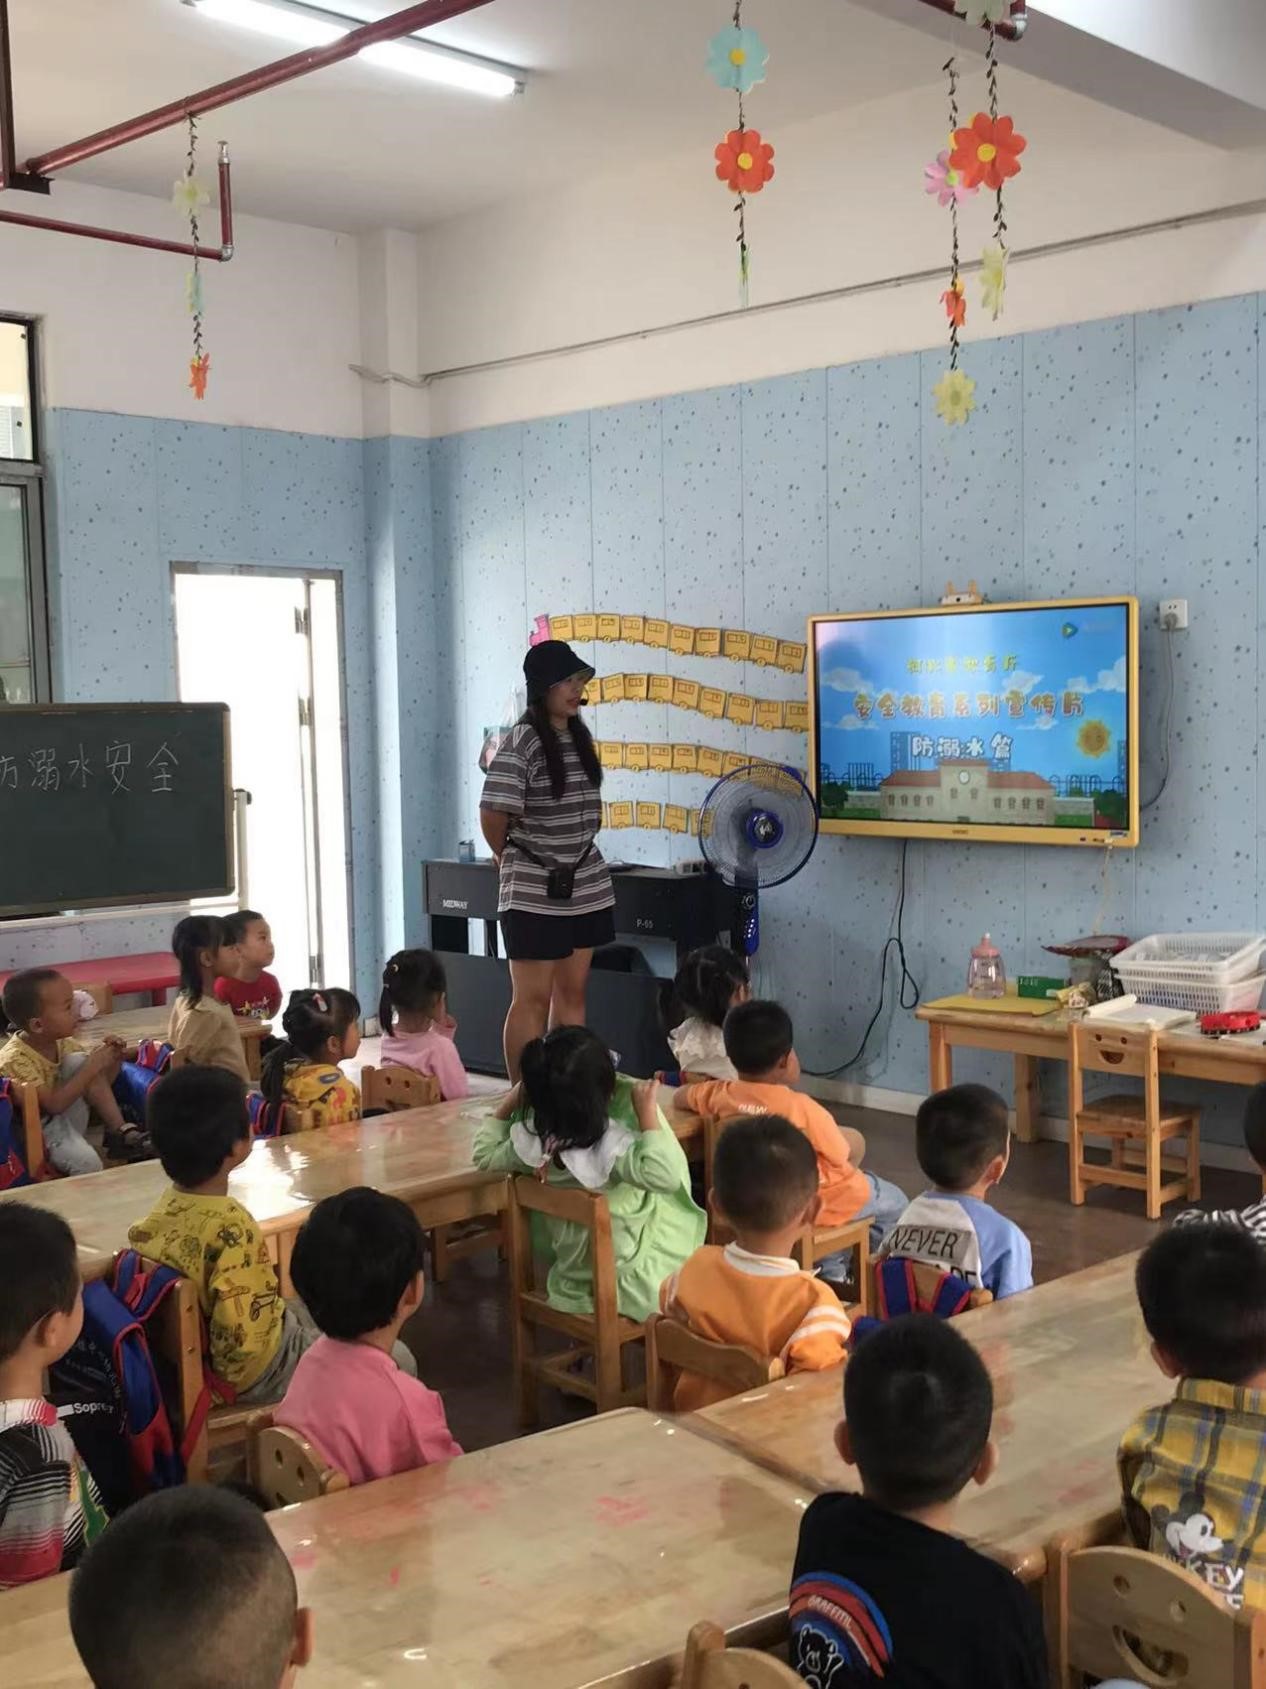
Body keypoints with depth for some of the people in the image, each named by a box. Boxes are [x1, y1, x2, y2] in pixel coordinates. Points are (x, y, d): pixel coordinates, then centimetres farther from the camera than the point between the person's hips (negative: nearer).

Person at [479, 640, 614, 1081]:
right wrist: (508, 857, -1)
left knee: (572, 993, 12)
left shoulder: (580, 736, 9)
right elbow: (492, 814, -18)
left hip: (586, 886, 7)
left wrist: (577, 853, 11)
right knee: (533, 999, -1)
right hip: (535, 891, -7)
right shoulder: (522, 742, -15)